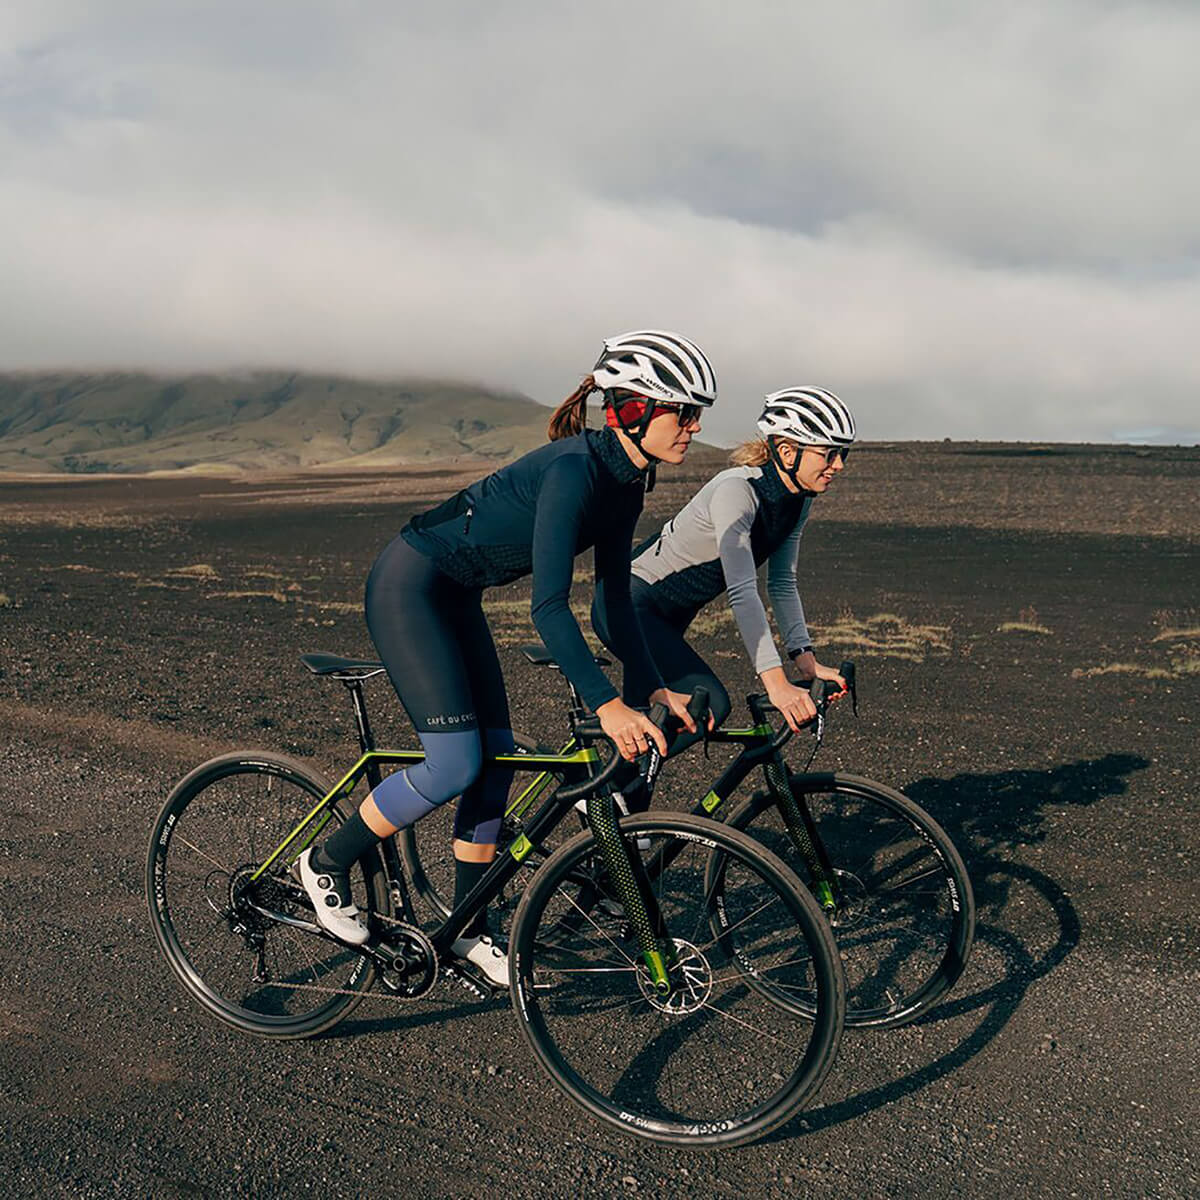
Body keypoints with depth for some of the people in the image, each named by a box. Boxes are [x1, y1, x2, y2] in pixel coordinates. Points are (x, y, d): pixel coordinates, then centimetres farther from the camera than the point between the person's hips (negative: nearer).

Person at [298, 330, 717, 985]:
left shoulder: (625, 483, 1)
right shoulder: (574, 469, -27)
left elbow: (616, 599, 7)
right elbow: (549, 607, -31)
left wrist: (652, 688, 0)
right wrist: (608, 705, -34)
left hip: (456, 596, 9)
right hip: (408, 585, -9)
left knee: (496, 760, 7)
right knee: (456, 764, -12)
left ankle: (468, 930, 21)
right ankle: (326, 863, 11)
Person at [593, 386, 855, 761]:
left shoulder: (798, 500, -3)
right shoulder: (736, 491, -29)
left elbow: (782, 583, 0)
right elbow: (742, 591, -37)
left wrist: (805, 658, -12)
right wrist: (775, 682, -42)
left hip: (669, 614, 9)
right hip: (628, 604, -9)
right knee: (710, 704, -21)